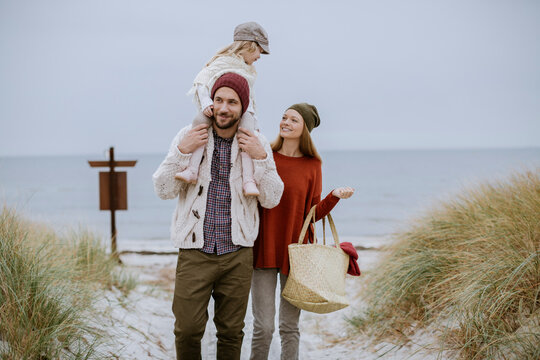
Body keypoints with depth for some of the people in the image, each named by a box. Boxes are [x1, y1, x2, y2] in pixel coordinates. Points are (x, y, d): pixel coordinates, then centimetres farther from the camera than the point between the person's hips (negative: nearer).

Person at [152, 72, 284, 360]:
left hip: (238, 254, 1)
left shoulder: (257, 144, 2)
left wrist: (260, 159, -13)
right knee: (187, 330, -5)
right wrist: (182, 151, -17)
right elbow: (163, 190, -4)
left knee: (231, 332, 9)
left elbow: (271, 200, 0)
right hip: (195, 252, -1)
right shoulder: (189, 136, -1)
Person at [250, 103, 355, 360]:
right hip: (264, 250, -1)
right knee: (264, 326, -6)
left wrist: (335, 196, -10)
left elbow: (313, 213, 6)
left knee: (290, 326, 6)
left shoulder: (312, 165, 4)